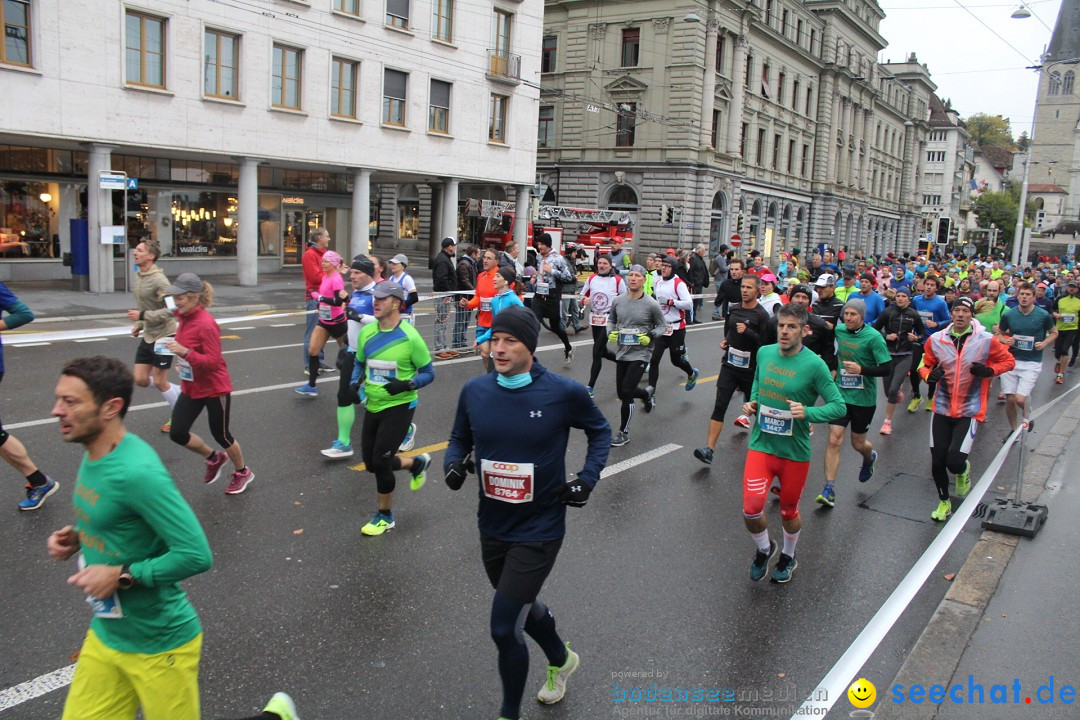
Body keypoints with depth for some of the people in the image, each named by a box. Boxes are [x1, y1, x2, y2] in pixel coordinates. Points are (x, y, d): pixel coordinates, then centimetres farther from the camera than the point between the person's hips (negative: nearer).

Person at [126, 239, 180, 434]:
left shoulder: (158, 279, -20)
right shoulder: (139, 276, 7)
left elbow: (171, 309, -26)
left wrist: (142, 316, -24)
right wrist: (139, 325, 11)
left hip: (163, 336, -8)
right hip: (148, 336, 8)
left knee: (159, 382, 0)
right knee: (140, 380, 7)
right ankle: (180, 392, 26)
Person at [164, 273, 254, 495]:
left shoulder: (206, 324, -24)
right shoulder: (184, 318, 1)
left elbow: (213, 361, -25)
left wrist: (185, 352, -34)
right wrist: (182, 361, 7)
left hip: (215, 389, -8)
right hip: (191, 387, 8)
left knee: (221, 435, 8)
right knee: (177, 433, 1)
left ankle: (242, 472, 33)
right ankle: (214, 458, 27)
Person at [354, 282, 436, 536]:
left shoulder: (410, 337, -16)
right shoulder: (367, 332, 0)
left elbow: (428, 373, -8)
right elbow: (360, 363, 17)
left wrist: (406, 385, -25)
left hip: (399, 407, -6)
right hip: (373, 406, 6)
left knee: (380, 461, -7)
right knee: (371, 463, 11)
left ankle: (385, 516, 16)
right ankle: (417, 463, 38)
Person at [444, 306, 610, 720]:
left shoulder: (563, 392, -16)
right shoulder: (474, 391, -7)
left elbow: (600, 431, 3)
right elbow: (460, 438, 9)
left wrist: (587, 480, -8)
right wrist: (454, 465, -12)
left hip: (539, 530, -5)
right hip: (492, 527, 5)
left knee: (504, 628, -7)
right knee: (522, 606, 26)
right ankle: (561, 660, 57)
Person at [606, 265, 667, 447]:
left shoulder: (651, 304, -11)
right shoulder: (618, 301, -1)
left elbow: (662, 325, 1)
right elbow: (611, 320, 15)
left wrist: (650, 336, -16)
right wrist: (611, 332, -5)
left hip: (639, 355, -5)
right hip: (621, 353, 5)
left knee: (626, 393, -11)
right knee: (622, 392, 16)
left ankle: (624, 433, 6)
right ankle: (647, 396, 50)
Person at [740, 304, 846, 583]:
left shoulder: (814, 365, -14)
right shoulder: (764, 353, 0)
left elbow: (839, 406, -11)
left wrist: (807, 412, -27)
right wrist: (752, 403, 3)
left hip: (795, 451, -2)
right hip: (761, 444, 2)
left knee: (788, 512, 15)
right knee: (751, 509, -12)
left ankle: (788, 556, 46)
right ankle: (764, 548, 21)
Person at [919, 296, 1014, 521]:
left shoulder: (986, 341, -8)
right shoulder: (936, 340, -2)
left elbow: (1009, 361, 5)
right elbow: (924, 365, 11)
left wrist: (989, 370, -14)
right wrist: (930, 375, -12)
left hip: (969, 412, -2)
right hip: (942, 409, 3)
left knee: (955, 462, -13)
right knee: (937, 462, 5)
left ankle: (964, 470, 27)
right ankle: (944, 502, 30)